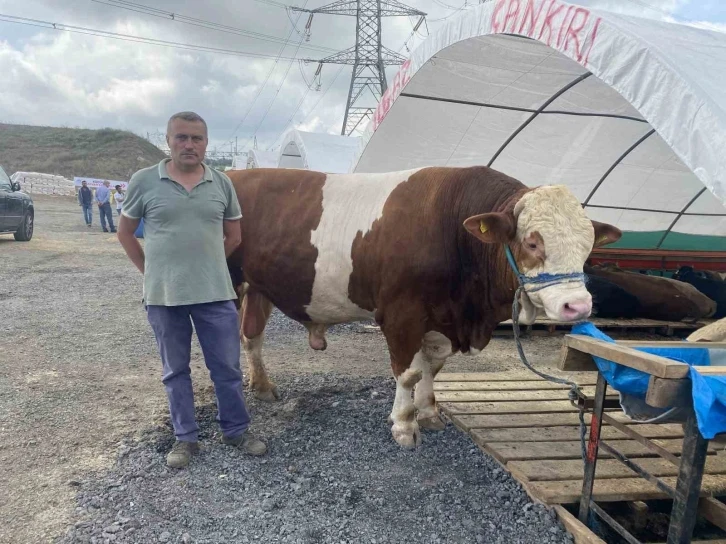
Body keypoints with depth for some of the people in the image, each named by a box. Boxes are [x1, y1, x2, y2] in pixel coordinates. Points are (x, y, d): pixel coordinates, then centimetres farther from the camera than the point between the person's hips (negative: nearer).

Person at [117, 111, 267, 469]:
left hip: (216, 294, 1)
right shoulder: (144, 182, -2)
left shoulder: (222, 184, 2)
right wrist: (150, 270, 5)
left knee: (227, 367, 9)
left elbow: (234, 236, 11)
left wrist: (206, 262, 9)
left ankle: (236, 430, 28)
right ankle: (185, 438, 29)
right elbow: (125, 233, 7)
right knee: (175, 370, 13)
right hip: (163, 296, 0)